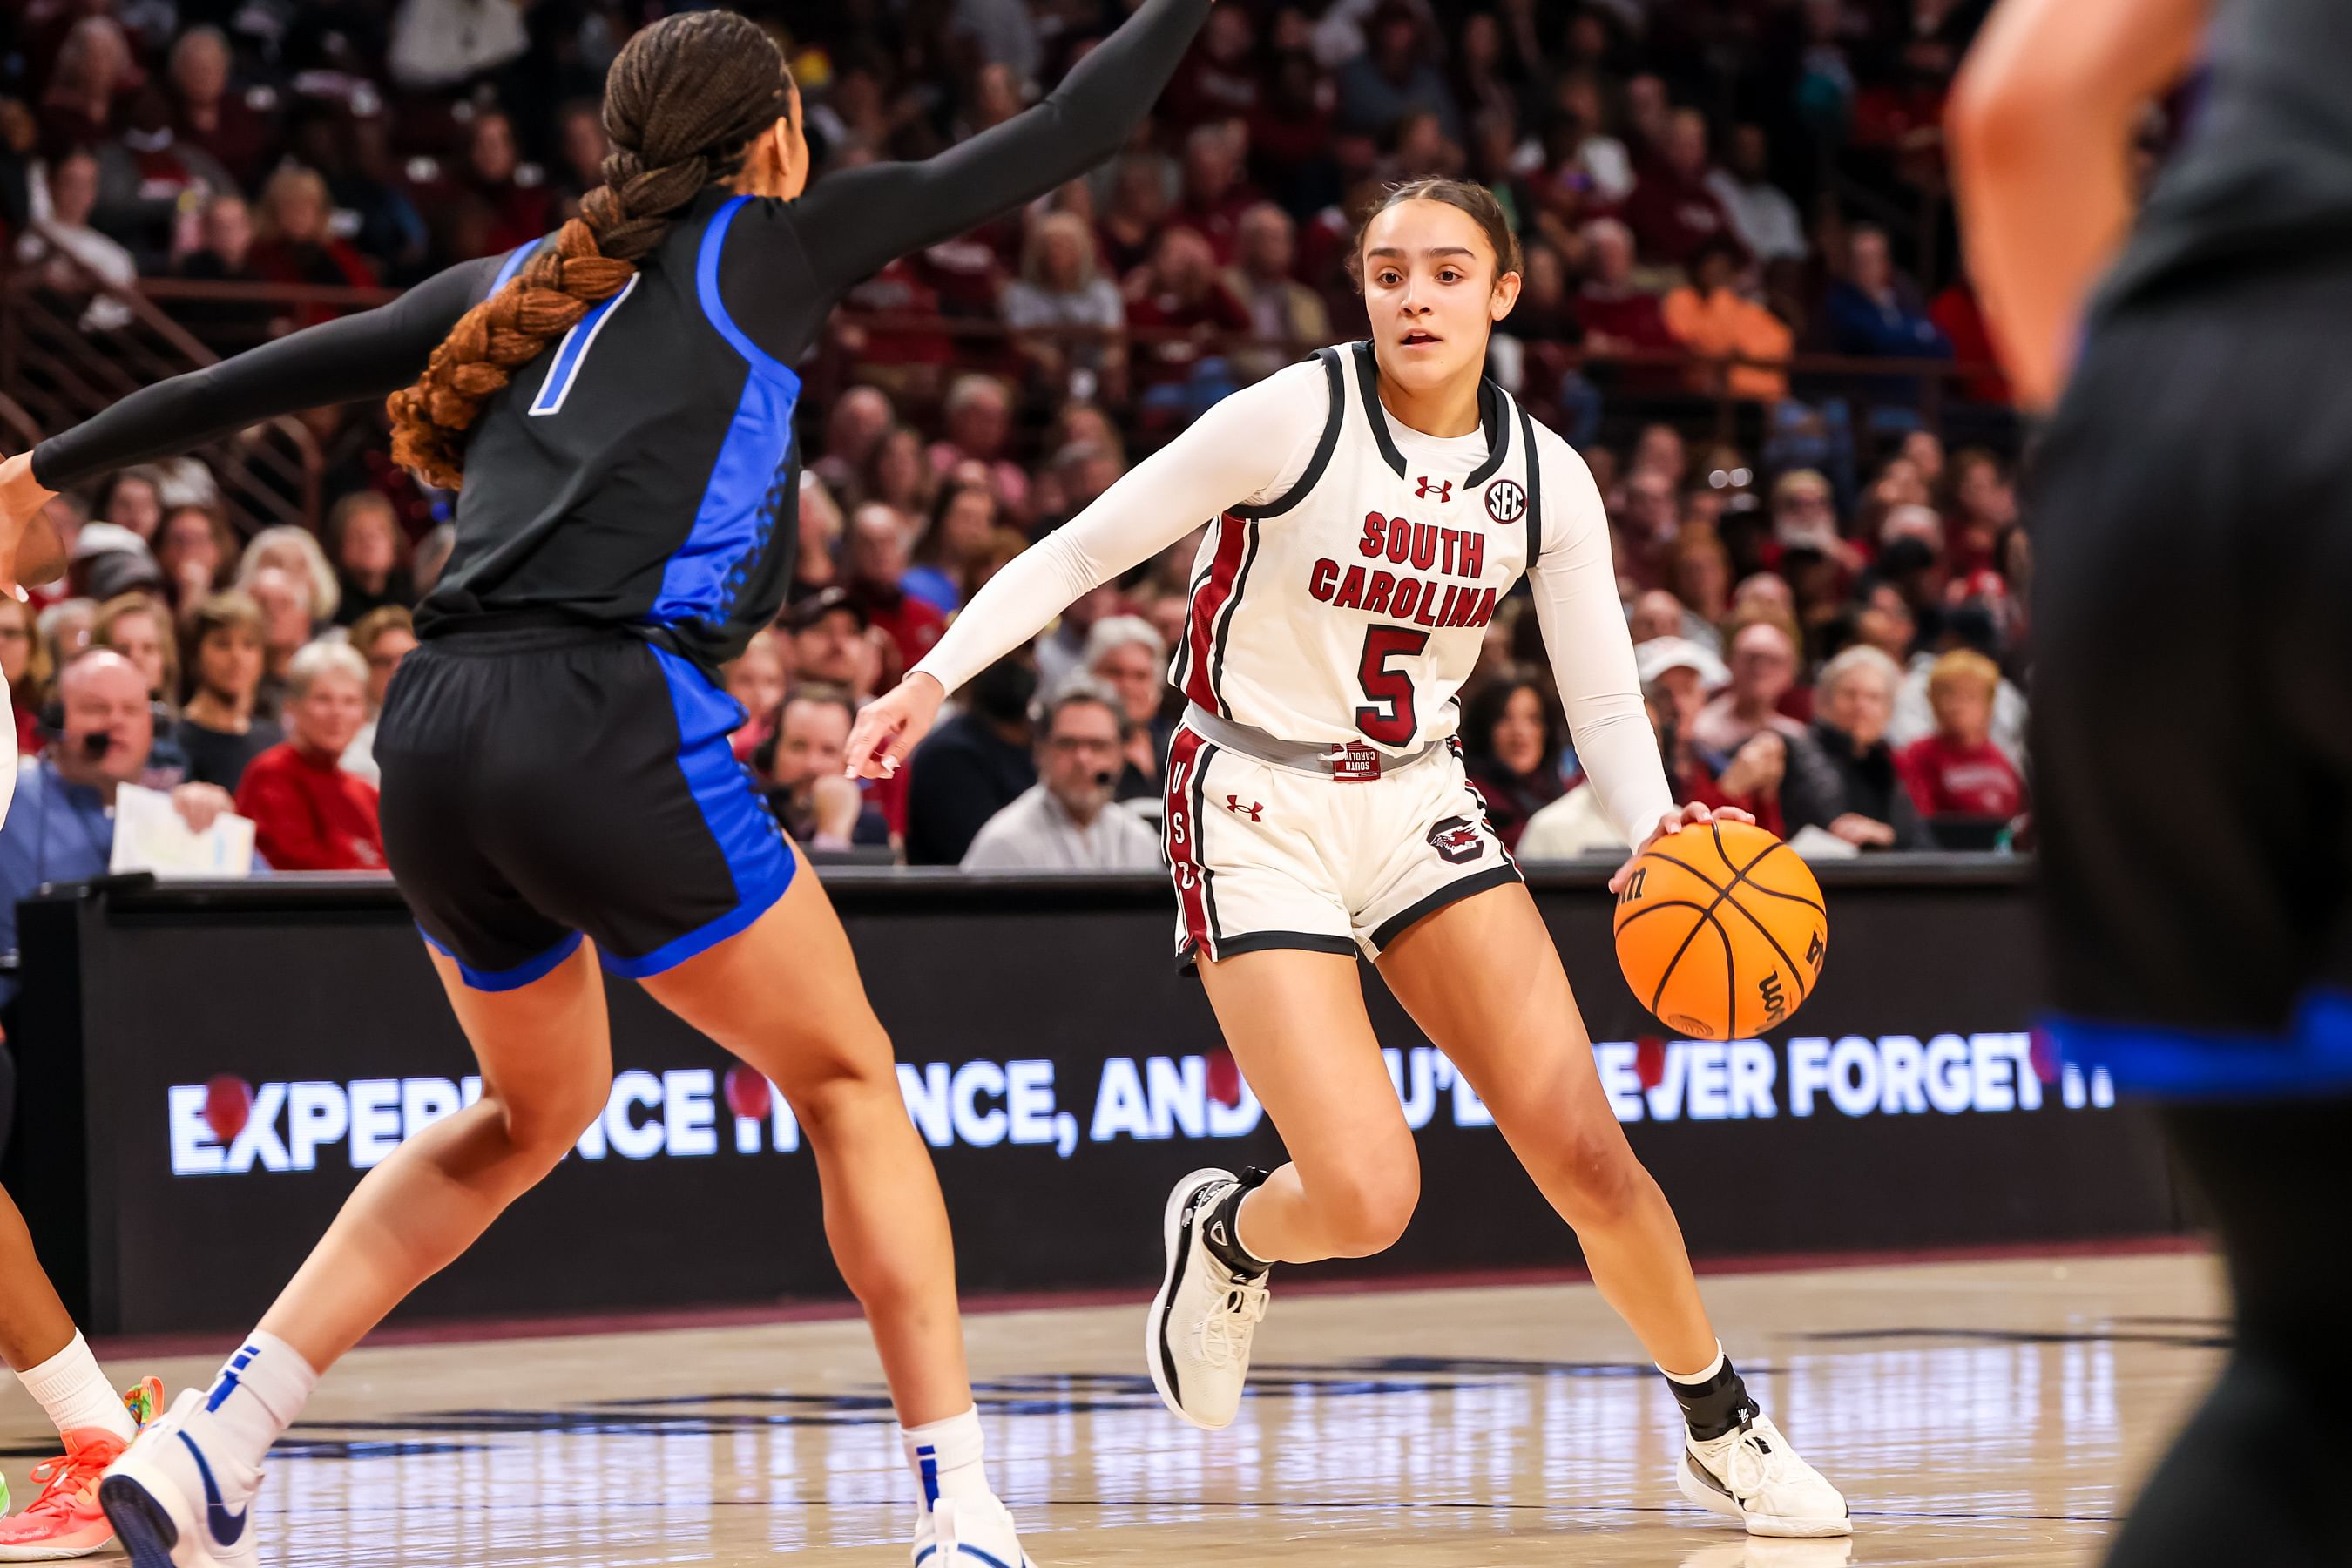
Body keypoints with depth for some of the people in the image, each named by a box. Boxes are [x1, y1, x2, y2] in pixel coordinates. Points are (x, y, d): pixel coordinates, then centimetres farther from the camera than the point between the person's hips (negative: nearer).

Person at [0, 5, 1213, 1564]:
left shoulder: (518, 283, 22)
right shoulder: (771, 244, 10)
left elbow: (267, 372, 28)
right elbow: (1061, 139, 12)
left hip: (437, 736, 6)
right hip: (612, 723, -6)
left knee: (537, 1107, 26)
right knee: (850, 1082, 10)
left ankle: (206, 1441, 18)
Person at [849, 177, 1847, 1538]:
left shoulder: (1545, 478, -2)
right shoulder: (1295, 417, -14)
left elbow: (1607, 705, 0)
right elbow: (1086, 548, -10)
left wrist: (1657, 826, -20)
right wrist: (937, 672, -21)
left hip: (1420, 807, 4)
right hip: (1258, 814, -4)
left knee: (1585, 1149, -10)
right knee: (1366, 1198, -17)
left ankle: (1726, 1433, 11)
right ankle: (1226, 1235, 20)